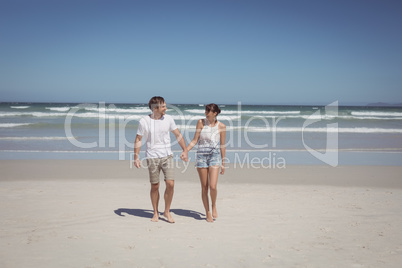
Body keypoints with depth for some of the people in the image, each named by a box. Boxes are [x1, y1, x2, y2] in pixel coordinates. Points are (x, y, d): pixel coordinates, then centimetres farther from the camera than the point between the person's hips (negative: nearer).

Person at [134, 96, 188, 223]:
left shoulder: (168, 119, 1)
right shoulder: (144, 121, -6)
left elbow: (178, 135, 10)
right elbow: (138, 139, 1)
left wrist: (185, 150, 4)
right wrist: (136, 157, -4)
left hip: (167, 156, 2)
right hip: (152, 157, -2)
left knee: (170, 184, -7)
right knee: (154, 186, 5)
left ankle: (167, 211, 11)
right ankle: (155, 213, 23)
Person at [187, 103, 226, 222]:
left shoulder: (221, 126, 0)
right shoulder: (201, 122, 2)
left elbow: (222, 145, 5)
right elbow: (195, 140, 4)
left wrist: (223, 163, 8)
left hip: (214, 156, -1)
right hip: (201, 155, 1)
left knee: (213, 186, -15)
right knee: (204, 187, 5)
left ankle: (214, 206, 15)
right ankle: (208, 213, 19)